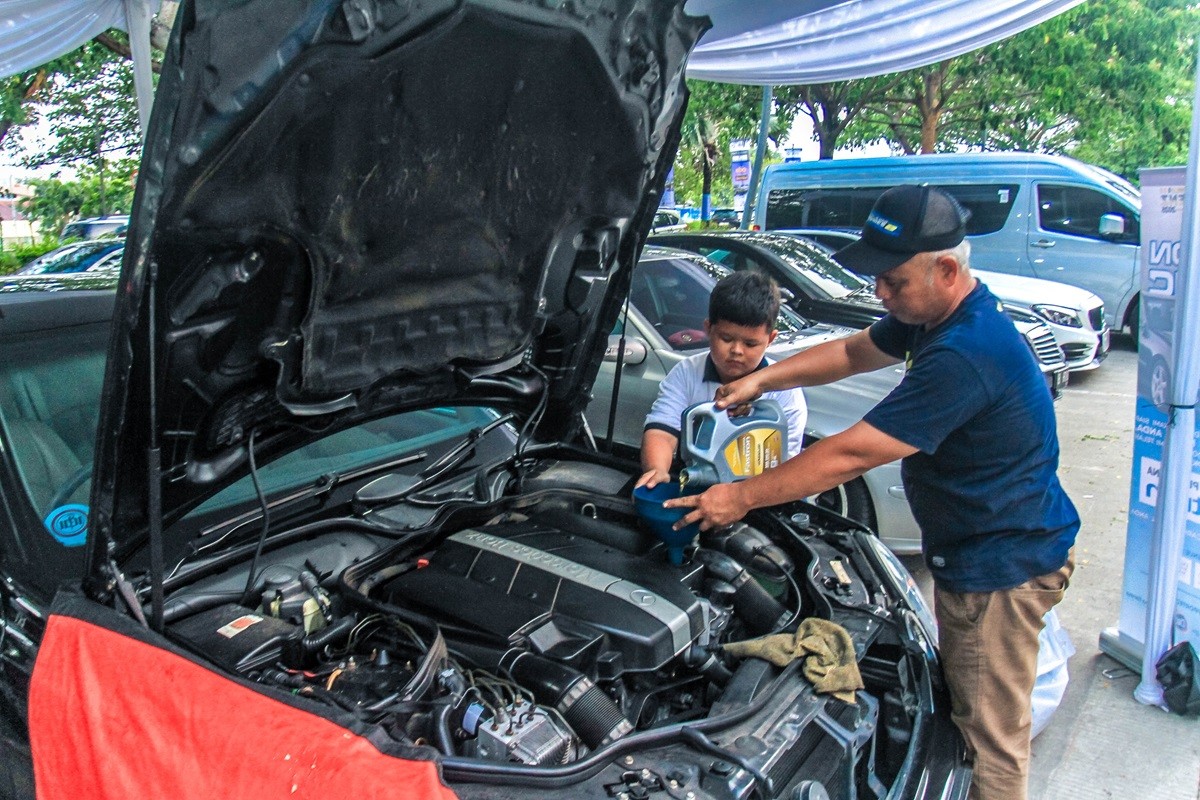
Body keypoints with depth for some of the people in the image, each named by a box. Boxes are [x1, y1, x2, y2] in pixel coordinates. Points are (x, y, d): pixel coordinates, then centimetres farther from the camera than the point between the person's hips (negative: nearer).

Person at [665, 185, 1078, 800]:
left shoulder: (965, 355, -31)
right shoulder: (931, 316, 2)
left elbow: (850, 454, -29)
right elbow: (852, 352, 18)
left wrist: (743, 497, -20)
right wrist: (763, 380, 6)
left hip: (1002, 565, -10)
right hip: (974, 549, 10)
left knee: (989, 736, 3)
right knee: (964, 707, 23)